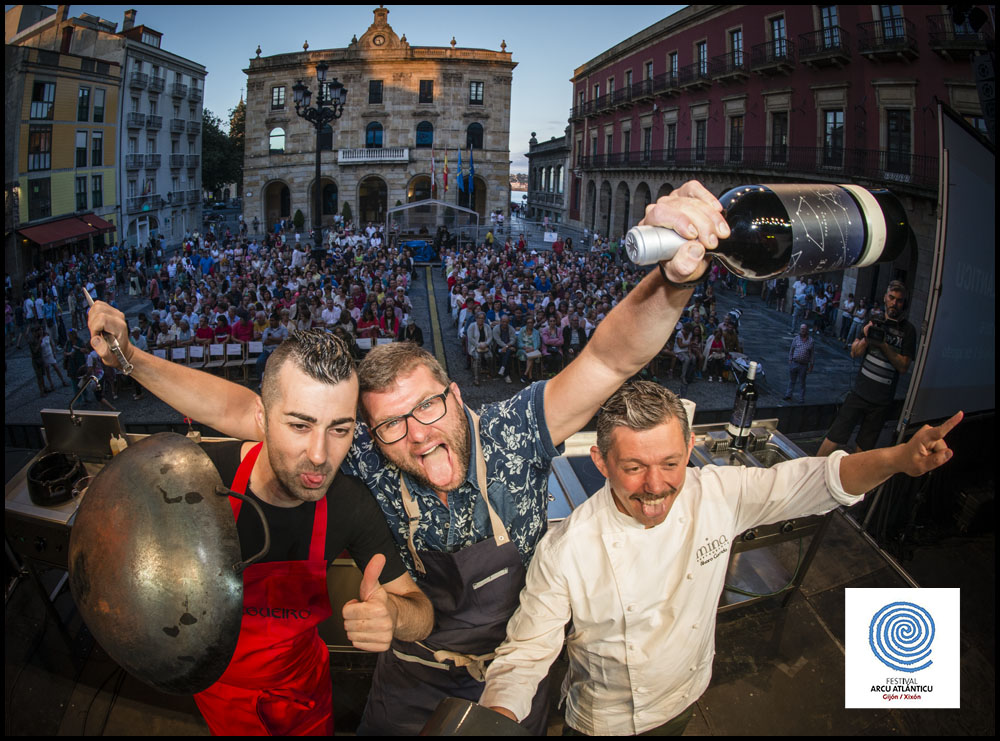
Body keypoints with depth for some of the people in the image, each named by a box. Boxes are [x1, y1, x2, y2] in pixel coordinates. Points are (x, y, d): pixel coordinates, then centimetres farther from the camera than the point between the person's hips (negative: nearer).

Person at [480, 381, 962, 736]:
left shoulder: (717, 495, -21)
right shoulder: (565, 551, -32)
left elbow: (817, 480, -13)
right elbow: (524, 654, -24)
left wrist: (902, 458, -30)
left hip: (685, 697, 3)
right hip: (606, 722, -3)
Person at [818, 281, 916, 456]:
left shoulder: (908, 330, -1)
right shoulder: (874, 320, 8)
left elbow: (903, 366, -6)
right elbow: (854, 353, 6)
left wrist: (883, 345, -17)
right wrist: (866, 338, -14)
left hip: (882, 401, -1)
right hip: (860, 392, 1)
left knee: (864, 448, 5)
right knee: (834, 437, -4)